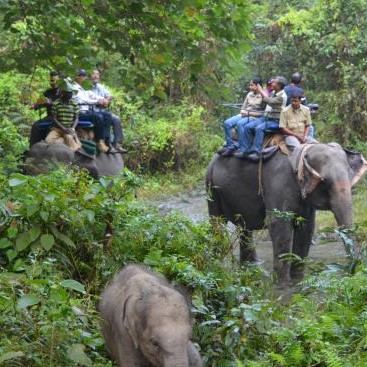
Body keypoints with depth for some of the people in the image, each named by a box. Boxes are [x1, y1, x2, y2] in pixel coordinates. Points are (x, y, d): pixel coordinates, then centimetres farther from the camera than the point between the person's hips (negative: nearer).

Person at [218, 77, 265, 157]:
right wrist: (243, 112, -2)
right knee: (227, 123, -16)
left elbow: (263, 112, -12)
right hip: (244, 115, 7)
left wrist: (249, 113, -13)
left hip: (254, 117, -7)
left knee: (240, 123, -36)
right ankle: (230, 146, -14)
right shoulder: (249, 94, 16)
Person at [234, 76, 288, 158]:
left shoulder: (282, 96, -13)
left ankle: (256, 151, -35)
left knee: (259, 128, -34)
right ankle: (244, 150, -10)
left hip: (275, 121, -8)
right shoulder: (273, 93, 14)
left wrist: (261, 92, -14)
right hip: (266, 117, 8)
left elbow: (269, 101, -25)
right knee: (247, 127, -10)